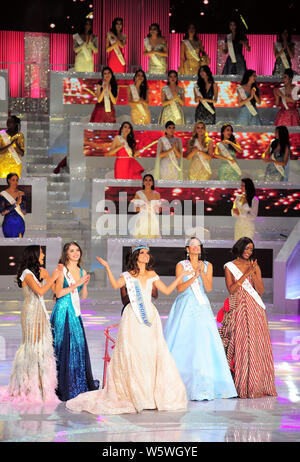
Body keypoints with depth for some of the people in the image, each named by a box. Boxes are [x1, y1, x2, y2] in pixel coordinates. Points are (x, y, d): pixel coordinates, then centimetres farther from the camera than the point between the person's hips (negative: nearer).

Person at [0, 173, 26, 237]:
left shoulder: (21, 194, 4)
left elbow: (24, 212, 1)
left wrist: (20, 202, -16)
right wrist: (15, 204, -15)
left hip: (20, 223, 2)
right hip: (8, 224, -2)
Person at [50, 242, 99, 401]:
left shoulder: (82, 271, 13)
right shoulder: (62, 270, -5)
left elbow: (83, 296, 13)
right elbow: (58, 293, -12)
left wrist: (85, 284, -4)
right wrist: (76, 284, -14)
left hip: (76, 311, 6)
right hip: (63, 310, -6)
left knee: (79, 345, 6)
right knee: (64, 346, -5)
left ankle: (79, 382, 16)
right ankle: (64, 386, 1)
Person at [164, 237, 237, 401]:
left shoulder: (207, 265, 11)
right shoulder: (181, 265, 4)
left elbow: (208, 288, 2)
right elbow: (179, 288, -4)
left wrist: (202, 272, -11)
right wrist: (194, 276, -15)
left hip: (202, 307, 2)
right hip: (185, 307, -2)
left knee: (204, 342, -7)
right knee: (182, 344, -6)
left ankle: (203, 386, -5)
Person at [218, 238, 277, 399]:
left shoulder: (255, 266, 12)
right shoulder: (229, 266, 6)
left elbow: (261, 290, 4)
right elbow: (231, 289, -5)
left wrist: (253, 273, -9)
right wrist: (246, 274, -12)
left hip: (255, 310, 2)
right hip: (238, 310, -2)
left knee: (256, 345, -2)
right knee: (240, 346, -8)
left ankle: (257, 385, 4)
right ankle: (241, 386, -5)